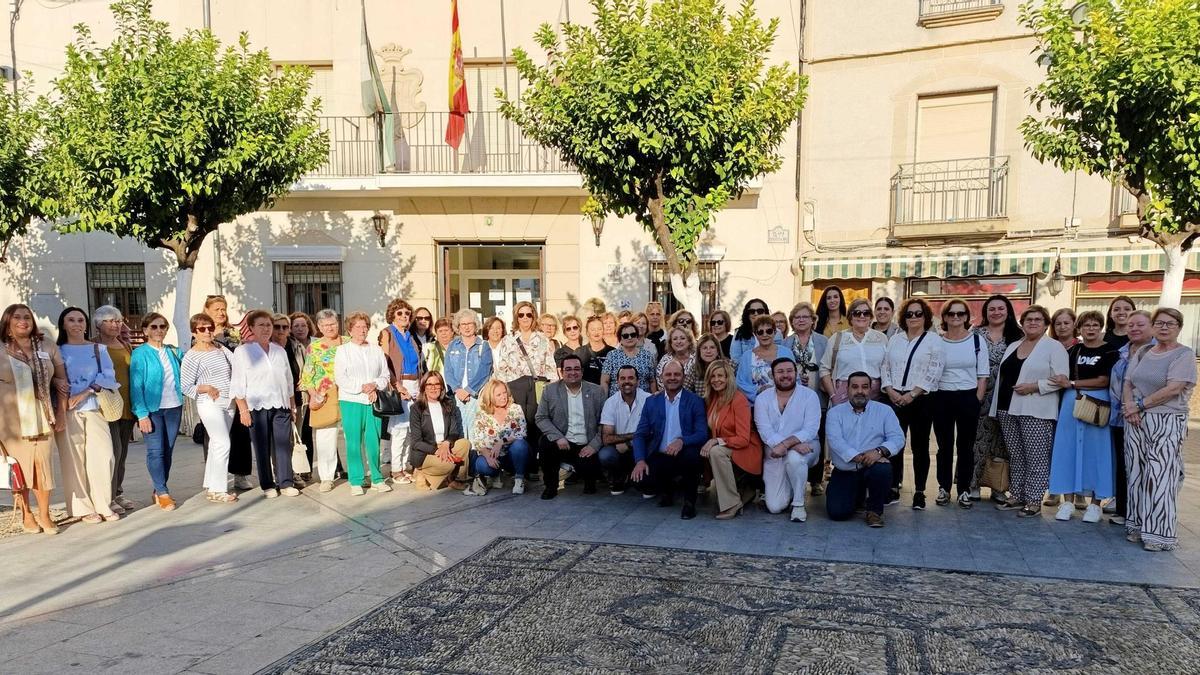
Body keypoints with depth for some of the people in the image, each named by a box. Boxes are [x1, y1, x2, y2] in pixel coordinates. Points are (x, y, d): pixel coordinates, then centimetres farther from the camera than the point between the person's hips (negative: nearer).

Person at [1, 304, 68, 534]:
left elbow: (61, 380, 11)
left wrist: (61, 413, 6)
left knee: (44, 467, 2)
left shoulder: (47, 347, 8)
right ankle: (26, 515, 19)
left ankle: (45, 515, 14)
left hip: (42, 418, 2)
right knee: (19, 468, 5)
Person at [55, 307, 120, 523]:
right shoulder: (57, 351, 10)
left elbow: (108, 377, 1)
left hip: (94, 408, 1)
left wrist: (84, 393, -11)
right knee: (75, 459, -3)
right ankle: (84, 508, 4)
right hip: (67, 411, -1)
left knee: (102, 455, -5)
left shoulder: (98, 349, 12)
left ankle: (103, 505, 5)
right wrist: (63, 402, -11)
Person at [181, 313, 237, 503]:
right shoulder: (191, 356, -7)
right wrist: (206, 389, -18)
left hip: (228, 402, 6)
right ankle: (217, 490, -4)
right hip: (209, 404, -6)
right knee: (223, 444, -12)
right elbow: (185, 386, -8)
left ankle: (210, 486, 20)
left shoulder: (221, 350, 9)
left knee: (216, 444, 11)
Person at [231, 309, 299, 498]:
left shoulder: (280, 351, 14)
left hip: (281, 405, 3)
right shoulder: (242, 351, 1)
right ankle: (268, 485, 10)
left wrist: (293, 407, 14)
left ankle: (286, 483, 7)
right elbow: (238, 384, -3)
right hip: (257, 407, -3)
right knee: (262, 447, 1)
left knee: (283, 445, 0)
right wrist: (243, 410, -9)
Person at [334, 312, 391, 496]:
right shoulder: (342, 350, 3)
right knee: (354, 442, -1)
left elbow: (386, 375, 11)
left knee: (374, 441, 3)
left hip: (373, 401, 3)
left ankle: (377, 479, 12)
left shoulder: (376, 350, 14)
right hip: (350, 401, -3)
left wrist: (374, 385, -8)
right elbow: (340, 378, -5)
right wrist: (362, 388, -13)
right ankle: (355, 482, 5)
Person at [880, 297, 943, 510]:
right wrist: (890, 390, -5)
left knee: (920, 445, 3)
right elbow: (885, 367, 11)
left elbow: (933, 373, -8)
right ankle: (893, 489, 13)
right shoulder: (895, 339, 14)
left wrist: (912, 394, -14)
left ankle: (919, 492, 10)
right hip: (894, 399, 3)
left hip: (921, 399, -3)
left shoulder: (934, 340, 1)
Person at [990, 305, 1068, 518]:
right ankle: (1016, 496, 19)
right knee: (1015, 457, 11)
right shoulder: (1012, 347, 17)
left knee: (1036, 458, -3)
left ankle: (1034, 501, 2)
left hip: (1036, 412, -6)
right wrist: (998, 405, 14)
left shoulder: (1054, 347, -2)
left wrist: (1033, 386, -18)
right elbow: (1003, 375, 20)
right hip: (1009, 409, 6)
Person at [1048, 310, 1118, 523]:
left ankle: (1095, 503, 11)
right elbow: (1063, 378, 16)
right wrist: (1065, 384, -4)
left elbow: (1104, 381, -9)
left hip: (1097, 405, -4)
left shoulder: (1110, 351, -1)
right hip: (1071, 403, 4)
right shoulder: (1072, 351, 11)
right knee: (1068, 449, 2)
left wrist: (1072, 383, -11)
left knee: (1095, 451, 1)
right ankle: (1068, 501, 9)